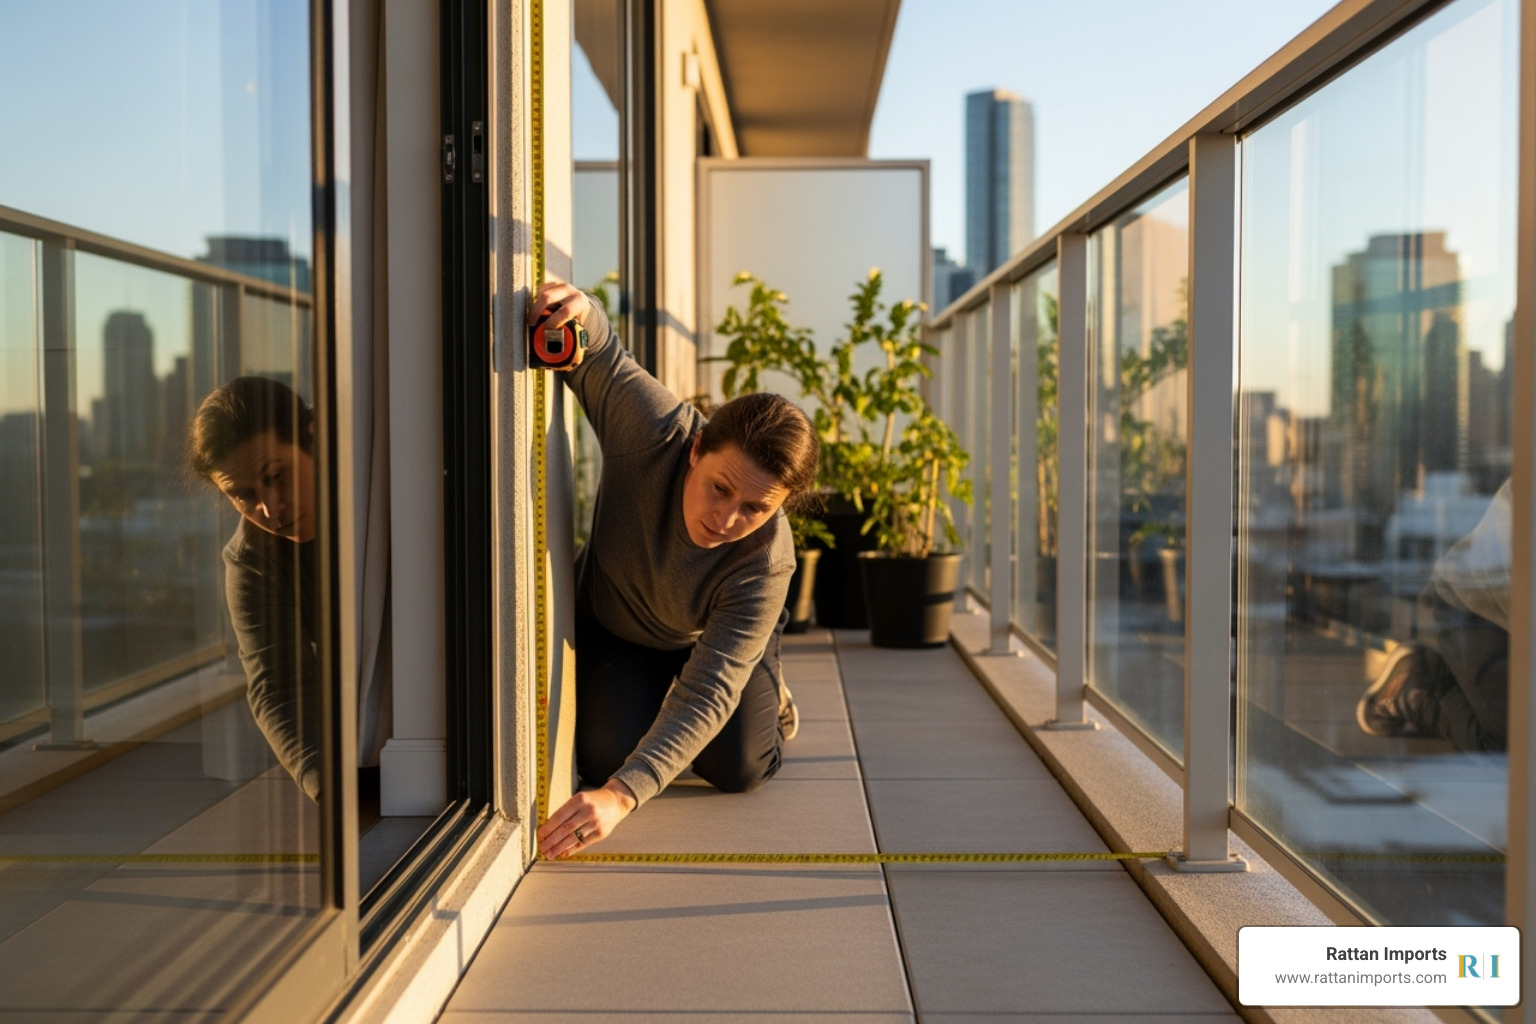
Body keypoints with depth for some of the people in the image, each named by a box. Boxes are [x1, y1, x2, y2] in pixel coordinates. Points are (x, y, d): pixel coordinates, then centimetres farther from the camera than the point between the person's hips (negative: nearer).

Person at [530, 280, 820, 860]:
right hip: (612, 624, 1)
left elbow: (707, 693, -45)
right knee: (605, 761, -14)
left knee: (739, 771, -11)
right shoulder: (654, 428, -39)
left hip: (713, 641, -1)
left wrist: (622, 796, -57)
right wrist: (584, 315, -49)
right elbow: (596, 356, -21)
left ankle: (765, 694, 24)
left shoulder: (764, 565, -40)